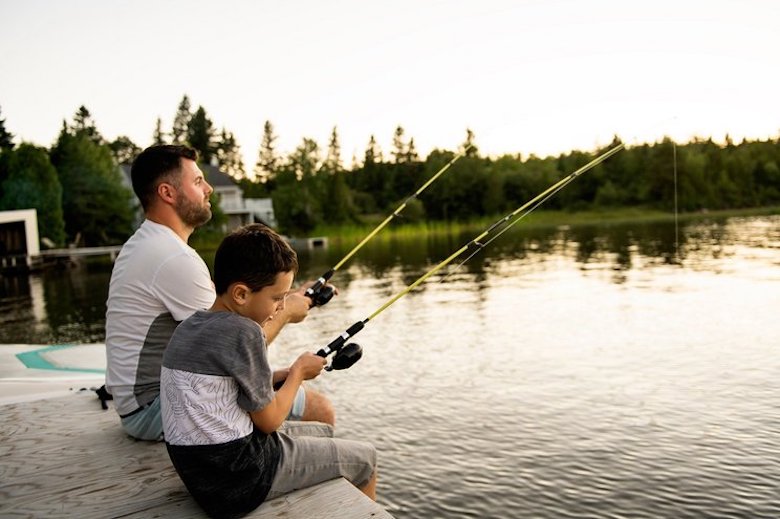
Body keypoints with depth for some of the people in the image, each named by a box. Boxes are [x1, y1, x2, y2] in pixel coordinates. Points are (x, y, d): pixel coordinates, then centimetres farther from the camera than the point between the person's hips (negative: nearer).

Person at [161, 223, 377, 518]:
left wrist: (286, 373, 8)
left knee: (323, 433, 28)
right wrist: (298, 372, 0)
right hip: (239, 482, -8)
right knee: (364, 458, 9)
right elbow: (269, 420, -14)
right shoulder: (242, 332, -21)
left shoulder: (187, 328, 3)